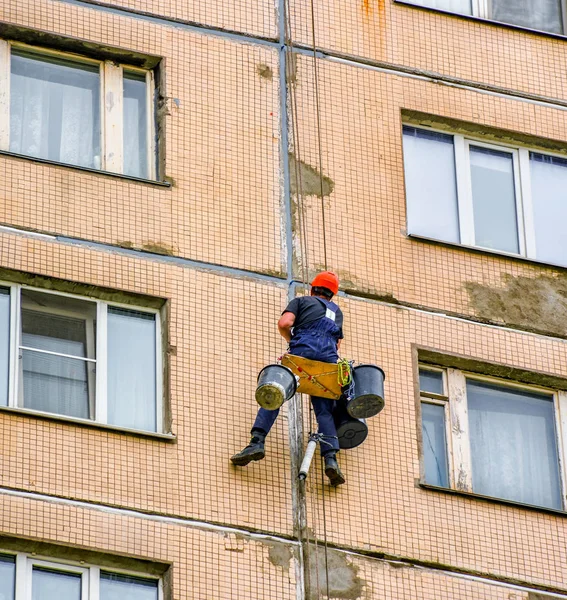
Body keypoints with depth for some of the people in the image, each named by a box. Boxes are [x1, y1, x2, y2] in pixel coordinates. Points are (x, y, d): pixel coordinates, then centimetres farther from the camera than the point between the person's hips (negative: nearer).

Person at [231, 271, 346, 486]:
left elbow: (284, 323, 4)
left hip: (303, 350, -3)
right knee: (324, 411, 1)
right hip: (329, 359, 3)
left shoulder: (301, 301, 21)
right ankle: (331, 458, -18)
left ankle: (257, 442, -20)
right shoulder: (336, 311, 35)